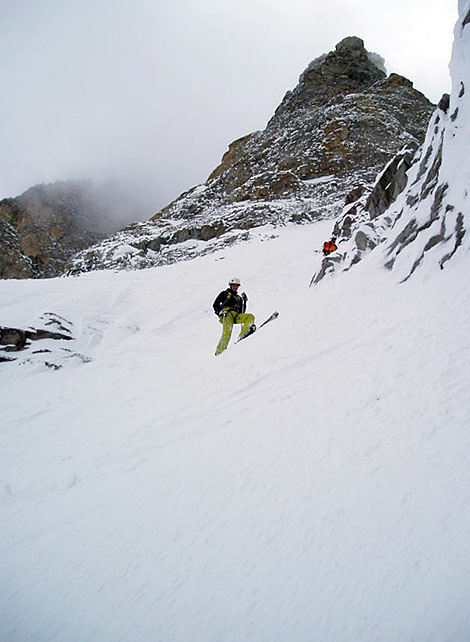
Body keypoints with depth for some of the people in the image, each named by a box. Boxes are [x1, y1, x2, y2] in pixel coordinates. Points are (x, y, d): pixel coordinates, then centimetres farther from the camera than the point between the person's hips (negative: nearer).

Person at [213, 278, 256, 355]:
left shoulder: (239, 297, 34)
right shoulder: (225, 293, 21)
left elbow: (242, 312, 26)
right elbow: (215, 305, 11)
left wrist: (244, 301, 17)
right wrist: (220, 312, -8)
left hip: (236, 316, 5)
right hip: (227, 314, -5)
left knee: (250, 317, -20)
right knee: (227, 331, -29)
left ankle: (243, 334, -40)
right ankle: (220, 350, -31)